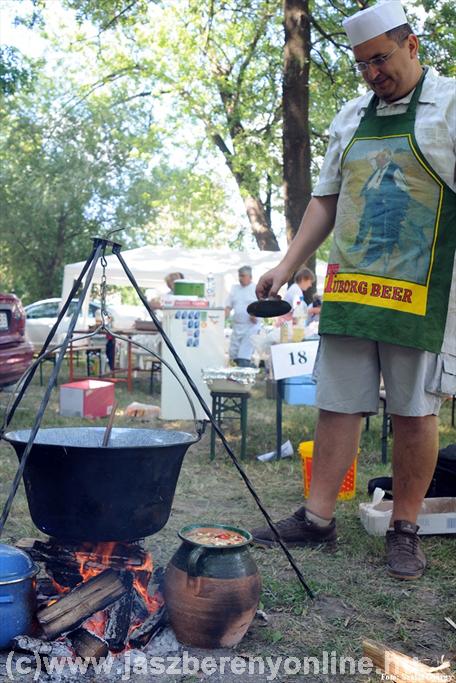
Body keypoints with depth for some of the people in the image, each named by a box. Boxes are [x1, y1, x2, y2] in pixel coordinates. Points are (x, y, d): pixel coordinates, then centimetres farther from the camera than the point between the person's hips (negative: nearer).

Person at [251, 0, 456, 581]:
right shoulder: (350, 117, 17)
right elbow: (326, 201, 19)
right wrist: (287, 266, 13)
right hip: (348, 288, 5)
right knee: (337, 404, 5)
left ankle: (404, 530, 14)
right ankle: (317, 518, 14)